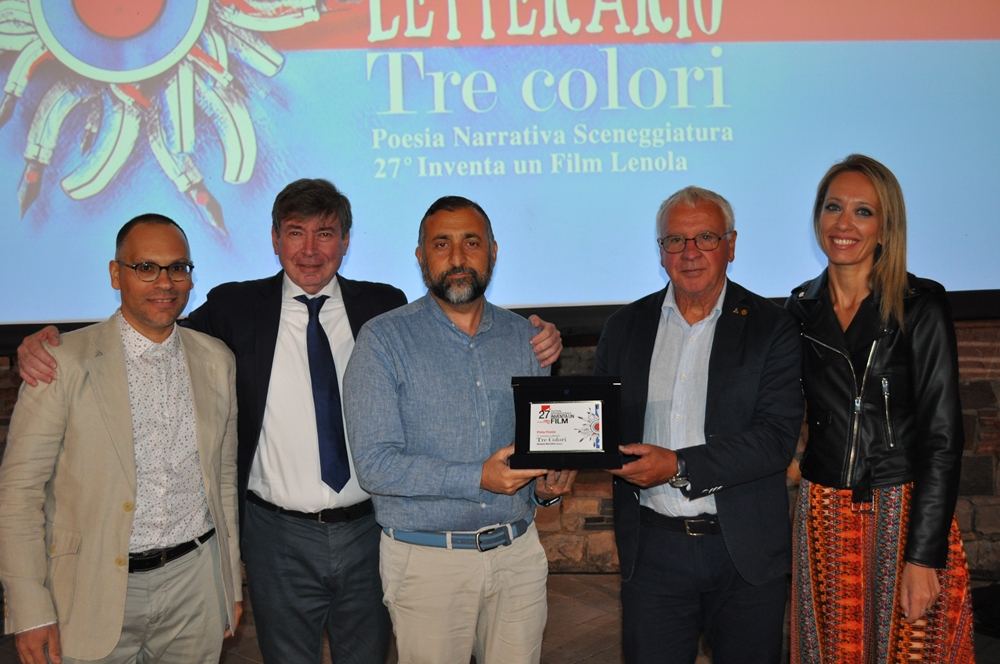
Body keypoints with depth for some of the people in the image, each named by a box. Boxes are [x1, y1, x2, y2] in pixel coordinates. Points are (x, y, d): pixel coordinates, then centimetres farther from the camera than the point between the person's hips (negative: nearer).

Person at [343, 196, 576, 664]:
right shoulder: (384, 339, -7)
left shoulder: (523, 336, 7)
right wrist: (479, 479, -23)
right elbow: (374, 465, -14)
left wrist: (548, 487, -7)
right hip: (427, 559, -3)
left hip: (517, 552, 4)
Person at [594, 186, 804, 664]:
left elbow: (777, 439, -13)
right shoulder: (625, 326, 6)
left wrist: (679, 466, -21)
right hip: (652, 549, 2)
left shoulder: (772, 329, -4)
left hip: (746, 554, -1)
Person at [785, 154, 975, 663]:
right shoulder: (801, 307, 5)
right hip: (823, 518, 4)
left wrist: (924, 556, -15)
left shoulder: (921, 306, -8)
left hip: (905, 513, -3)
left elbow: (942, 436, -11)